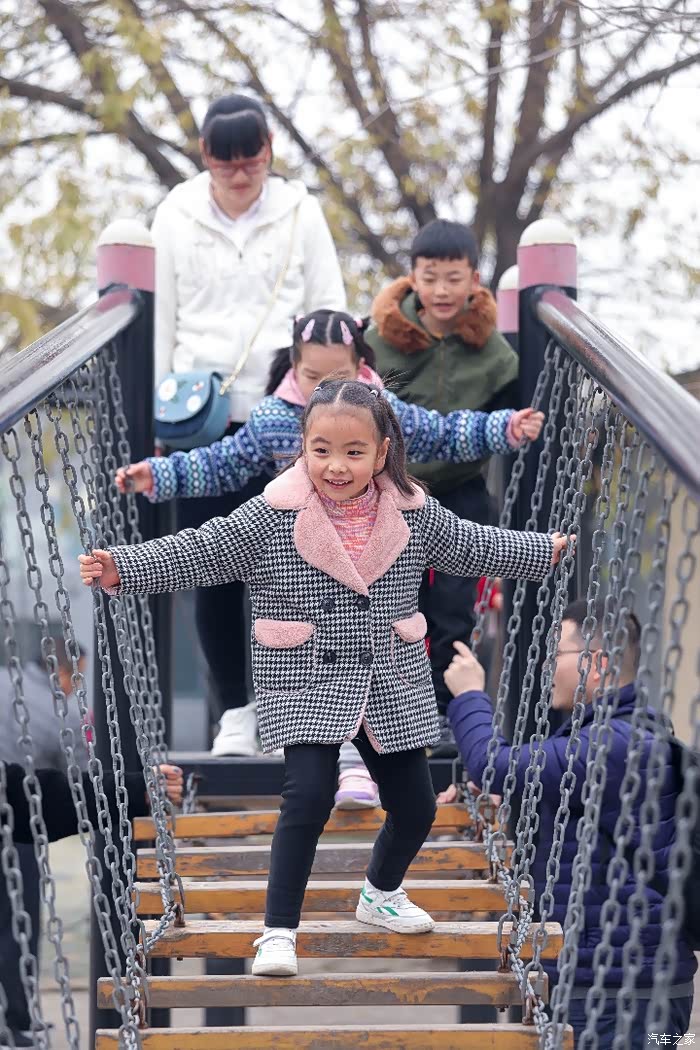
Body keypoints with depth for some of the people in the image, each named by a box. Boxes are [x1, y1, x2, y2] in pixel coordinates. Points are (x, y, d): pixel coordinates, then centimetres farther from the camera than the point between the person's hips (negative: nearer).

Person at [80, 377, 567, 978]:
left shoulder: (415, 516, -2)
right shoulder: (271, 518, -12)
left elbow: (476, 546, 12)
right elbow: (197, 552, -14)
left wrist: (549, 550, 16)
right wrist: (121, 570, -25)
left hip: (392, 685, 4)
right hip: (307, 685, -4)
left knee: (416, 805, 10)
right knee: (309, 796, -21)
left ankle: (382, 895, 41)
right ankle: (279, 929, -8)